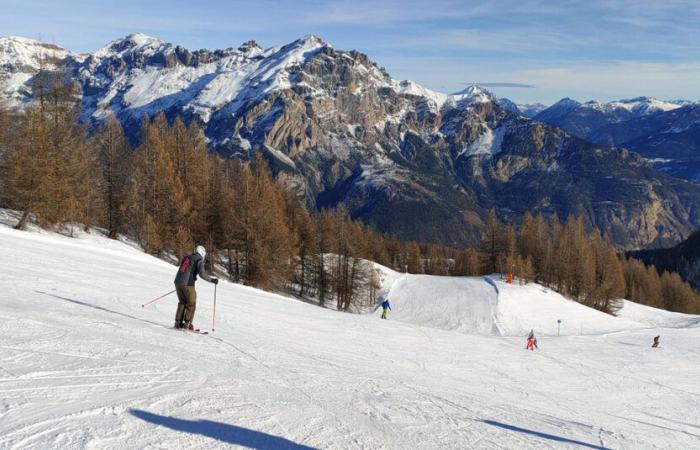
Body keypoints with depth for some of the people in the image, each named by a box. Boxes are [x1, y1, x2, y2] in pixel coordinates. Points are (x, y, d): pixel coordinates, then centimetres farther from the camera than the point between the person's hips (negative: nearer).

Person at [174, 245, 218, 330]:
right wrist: (212, 280, -7)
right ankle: (187, 323, 0)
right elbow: (202, 273, -14)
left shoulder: (186, 257, 19)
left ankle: (178, 322, 14)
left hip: (178, 282, 6)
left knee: (182, 302, 18)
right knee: (191, 304, 6)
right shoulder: (199, 260, -2)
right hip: (188, 284, -6)